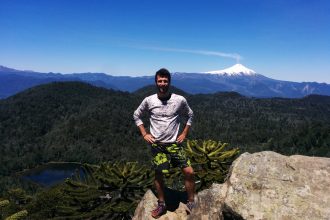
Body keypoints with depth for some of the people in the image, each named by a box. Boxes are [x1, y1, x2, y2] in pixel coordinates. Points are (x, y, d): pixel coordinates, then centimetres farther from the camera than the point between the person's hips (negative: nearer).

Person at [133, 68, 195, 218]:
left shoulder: (180, 100, -8)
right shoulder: (149, 100, -8)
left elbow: (190, 116, 10)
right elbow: (136, 115, 8)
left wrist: (184, 134, 2)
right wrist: (144, 134, 0)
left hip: (174, 144, 0)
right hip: (157, 145, 0)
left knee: (189, 172, -6)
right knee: (159, 175, 9)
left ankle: (191, 202, 16)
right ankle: (161, 205, 30)